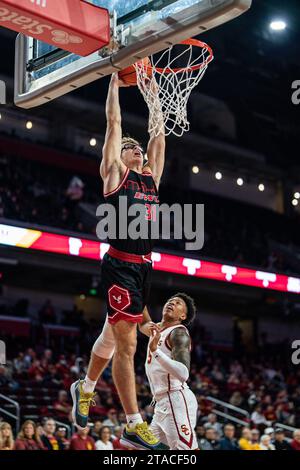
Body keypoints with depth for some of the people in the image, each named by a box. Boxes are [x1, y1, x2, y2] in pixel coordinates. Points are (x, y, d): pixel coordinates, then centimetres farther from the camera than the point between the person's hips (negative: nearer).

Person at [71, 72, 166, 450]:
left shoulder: (151, 177, 17)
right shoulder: (114, 173, 1)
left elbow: (159, 134, 21)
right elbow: (113, 122, 2)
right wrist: (115, 81, 10)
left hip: (144, 266, 7)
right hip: (120, 265, -7)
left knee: (114, 334, 19)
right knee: (126, 343, -9)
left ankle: (84, 389, 40)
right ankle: (134, 424, -7)